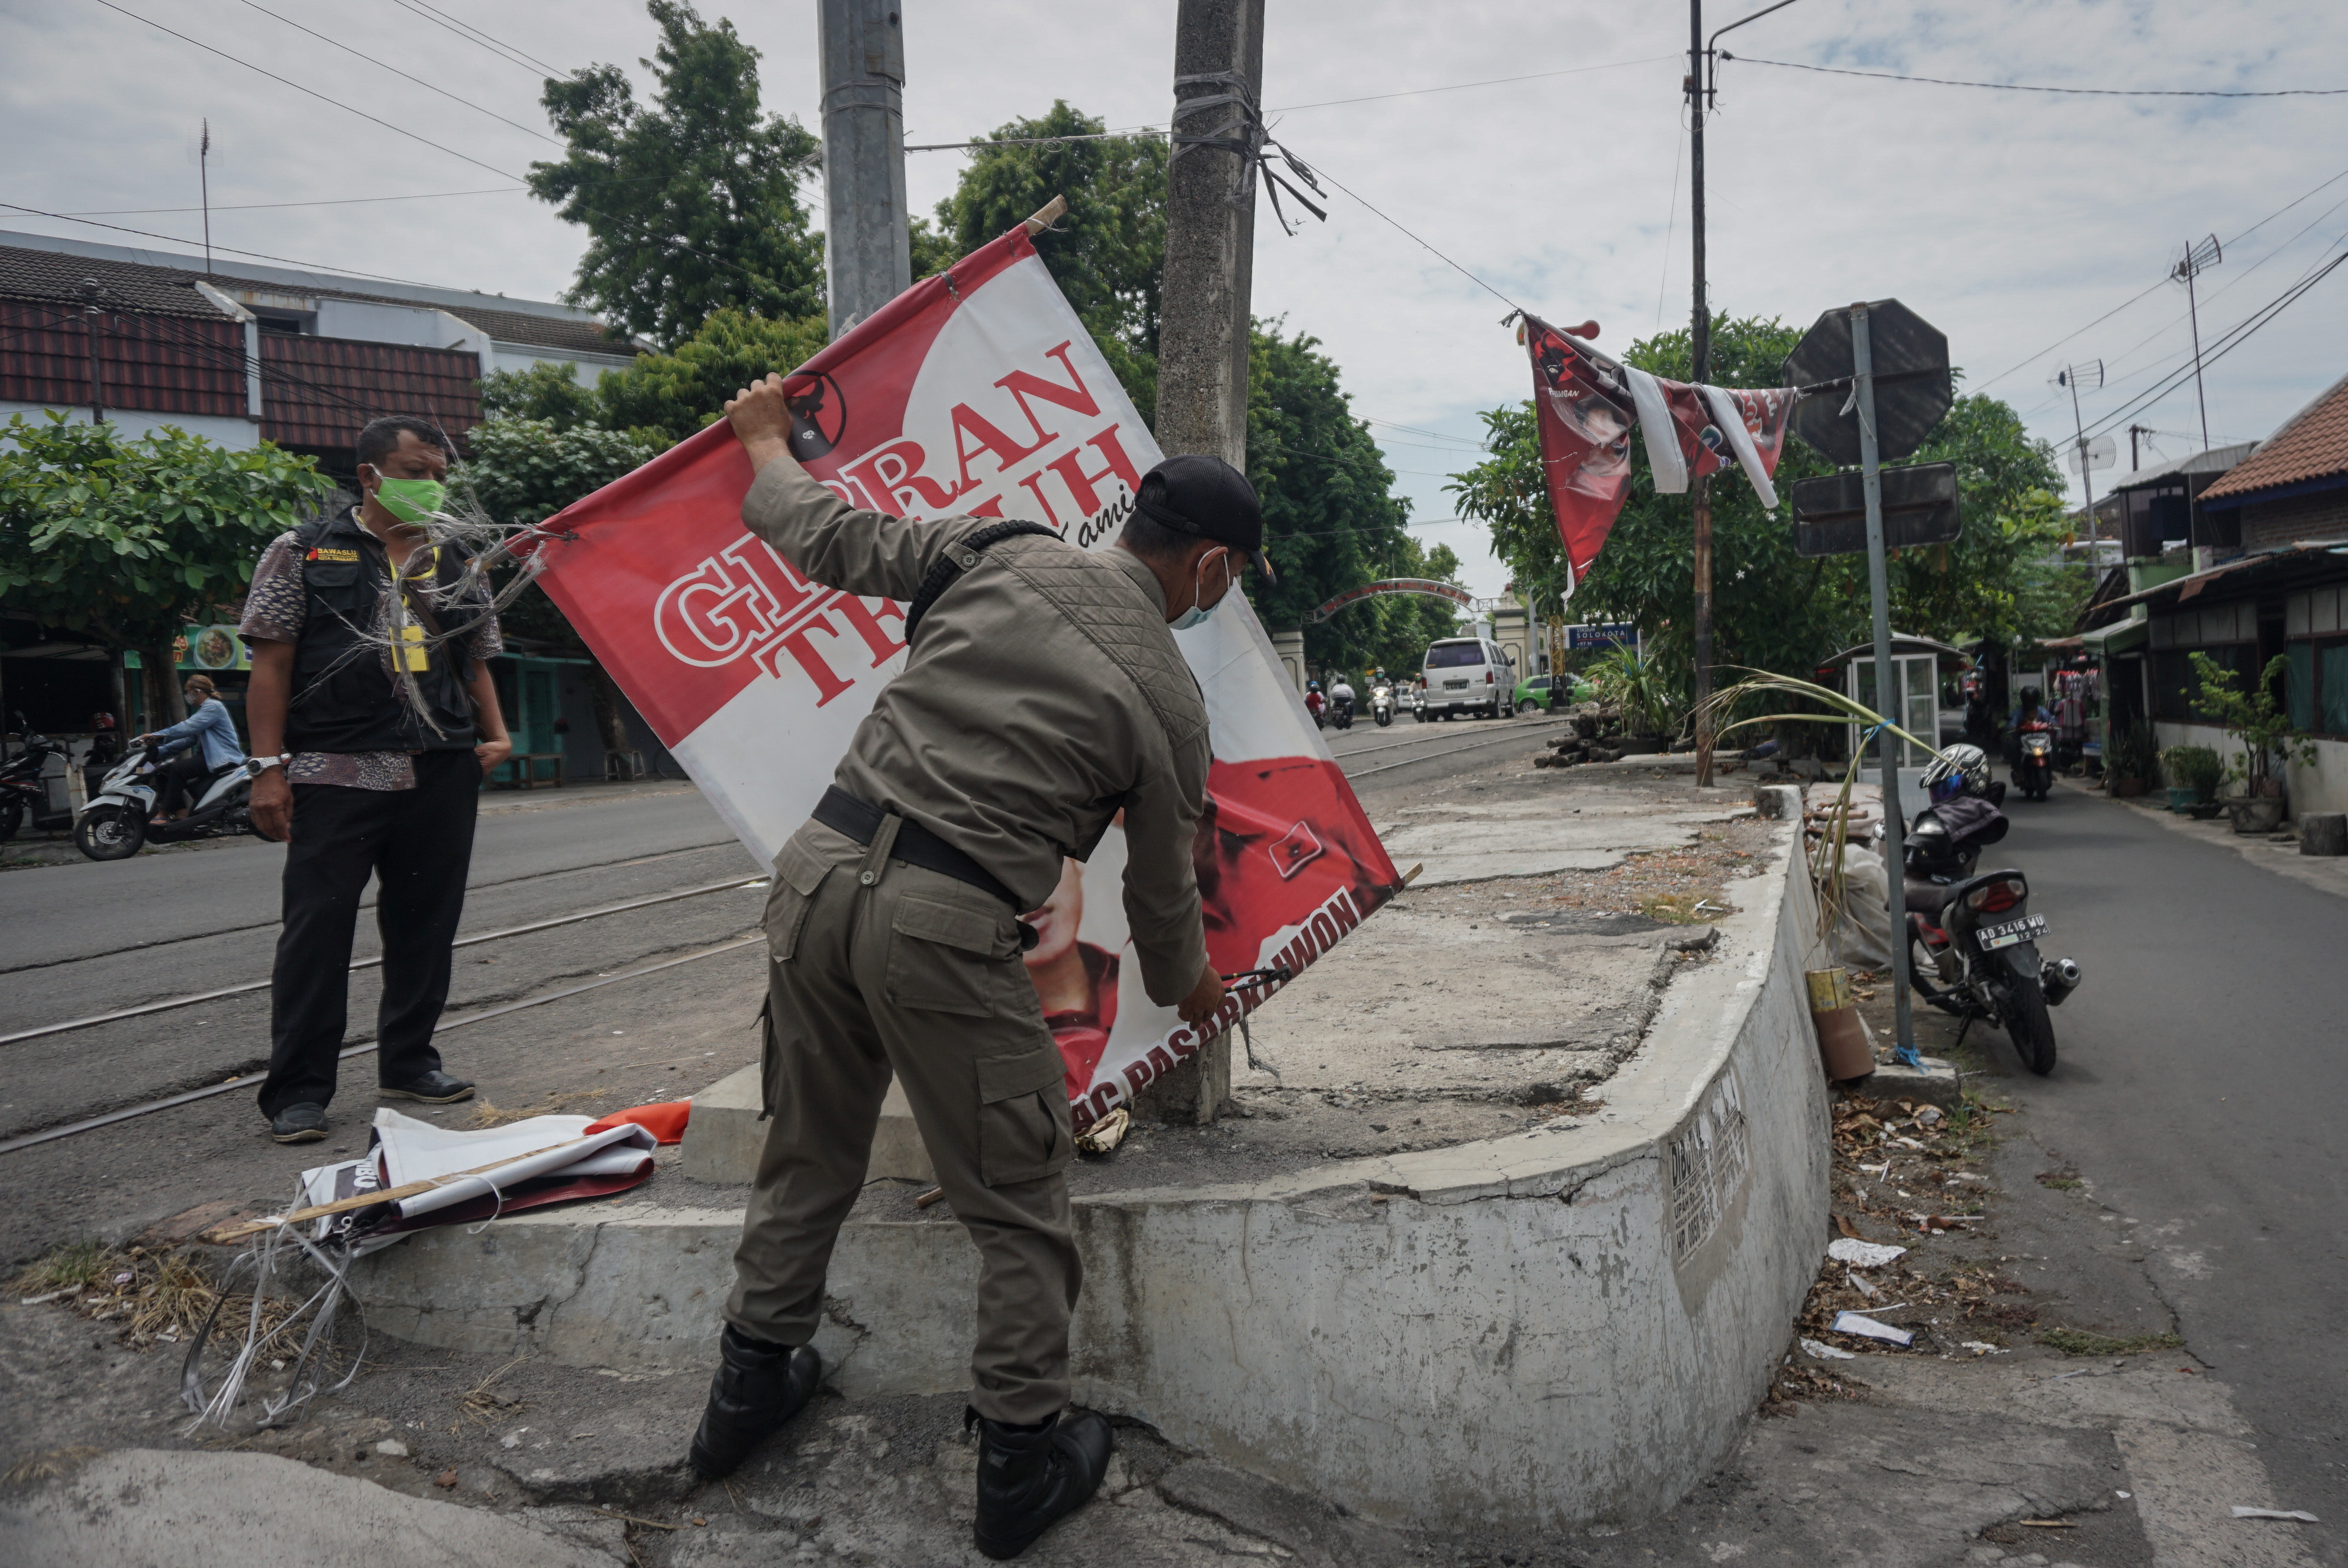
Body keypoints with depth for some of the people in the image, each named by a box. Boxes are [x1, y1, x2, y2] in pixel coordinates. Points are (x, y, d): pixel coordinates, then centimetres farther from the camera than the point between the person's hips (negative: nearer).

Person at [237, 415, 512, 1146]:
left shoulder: (457, 563, 15)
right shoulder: (303, 552, 3)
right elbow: (271, 663, 0)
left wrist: (496, 734, 3)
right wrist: (270, 768, -8)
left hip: (441, 775, 4)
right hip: (337, 775, -4)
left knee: (426, 924, 10)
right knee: (318, 929, -3)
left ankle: (409, 1061, 25)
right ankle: (297, 1090, 5)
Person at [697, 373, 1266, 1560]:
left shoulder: (1002, 555, 8)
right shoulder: (1166, 698, 3)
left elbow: (828, 539, 15)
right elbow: (1162, 890, 14)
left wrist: (764, 441, 35)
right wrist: (1188, 987, 34)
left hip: (818, 867, 6)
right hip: (943, 925, -5)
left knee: (809, 1155, 24)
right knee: (1019, 1204, 13)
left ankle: (751, 1387, 42)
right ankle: (1022, 1462, 25)